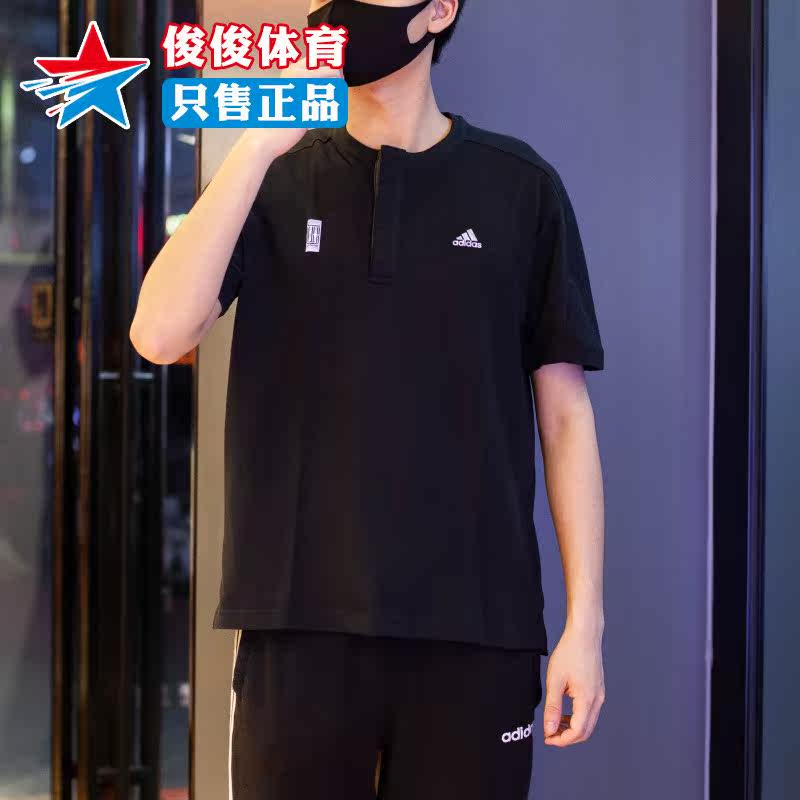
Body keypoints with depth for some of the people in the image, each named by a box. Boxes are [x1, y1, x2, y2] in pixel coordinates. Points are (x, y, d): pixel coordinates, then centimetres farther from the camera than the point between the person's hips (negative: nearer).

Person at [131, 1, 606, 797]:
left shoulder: (518, 185, 4)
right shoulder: (275, 182, 7)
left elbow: (564, 414, 4)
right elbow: (159, 334, -9)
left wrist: (585, 623, -1)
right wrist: (259, 144, -13)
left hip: (476, 629, 0)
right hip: (301, 624, 1)